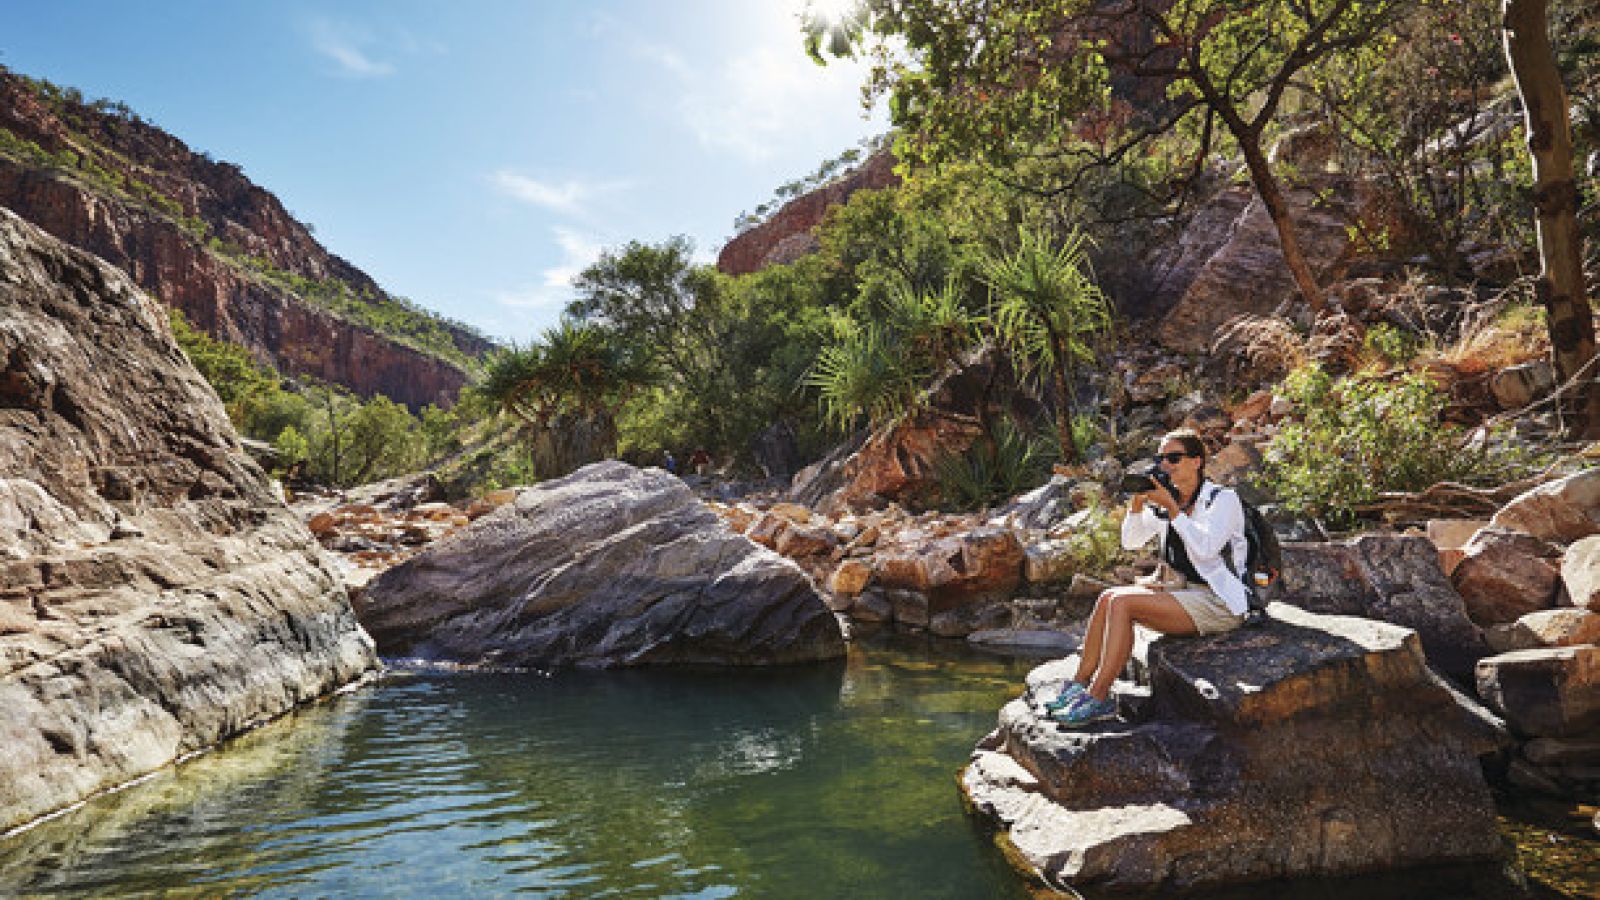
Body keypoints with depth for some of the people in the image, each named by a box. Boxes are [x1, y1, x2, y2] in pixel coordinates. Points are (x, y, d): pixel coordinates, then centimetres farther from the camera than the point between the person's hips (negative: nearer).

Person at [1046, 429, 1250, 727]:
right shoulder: (1166, 499, 11)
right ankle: (1079, 685, -11)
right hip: (1185, 591, 7)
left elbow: (1205, 548, -24)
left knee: (1122, 602, -24)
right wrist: (1137, 502, -6)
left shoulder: (1224, 499, -9)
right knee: (1108, 598, -12)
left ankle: (1098, 699, -22)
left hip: (1221, 604, -7)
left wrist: (1171, 507, -23)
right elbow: (1131, 541, 9)